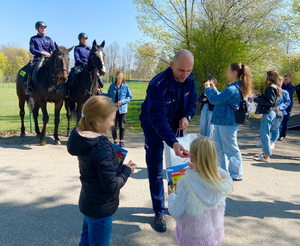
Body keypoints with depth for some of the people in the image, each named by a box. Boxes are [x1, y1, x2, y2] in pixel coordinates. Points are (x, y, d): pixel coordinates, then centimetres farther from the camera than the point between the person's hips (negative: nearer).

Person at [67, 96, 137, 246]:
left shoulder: (81, 135, -7)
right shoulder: (102, 148, -32)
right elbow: (111, 186, -26)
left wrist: (117, 165, -1)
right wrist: (127, 171, -11)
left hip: (89, 202, 8)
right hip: (100, 207, -8)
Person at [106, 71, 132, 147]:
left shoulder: (125, 87, -5)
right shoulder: (112, 86, 4)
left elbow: (130, 96, -1)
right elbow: (109, 95, 14)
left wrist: (123, 101, -13)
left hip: (122, 109, -2)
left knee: (122, 126, 5)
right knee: (113, 125, 7)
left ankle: (121, 141, 18)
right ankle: (115, 140, 20)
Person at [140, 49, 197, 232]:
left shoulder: (190, 80, -13)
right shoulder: (158, 85, -33)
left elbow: (192, 101, 1)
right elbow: (158, 118, -40)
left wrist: (187, 117, -21)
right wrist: (173, 142, -52)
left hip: (176, 125, 5)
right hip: (154, 128, -5)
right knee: (156, 171, -1)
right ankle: (159, 212, 11)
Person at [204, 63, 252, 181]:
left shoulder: (232, 89, -21)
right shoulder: (235, 87, 11)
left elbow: (214, 100, -18)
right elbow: (221, 98, 21)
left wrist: (208, 89, -4)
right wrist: (213, 89, 18)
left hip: (227, 123, -11)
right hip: (222, 121, 11)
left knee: (231, 149, 2)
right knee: (219, 147, 18)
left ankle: (236, 174, 15)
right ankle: (224, 171, 30)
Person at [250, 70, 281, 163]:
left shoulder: (271, 87, -15)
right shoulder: (275, 87, 15)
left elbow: (270, 102, -21)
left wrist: (256, 99, -18)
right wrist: (257, 97, 3)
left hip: (268, 113, -10)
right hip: (271, 113, 10)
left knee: (264, 134, -6)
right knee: (263, 133, 18)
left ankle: (266, 156, -2)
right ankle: (265, 152, 28)